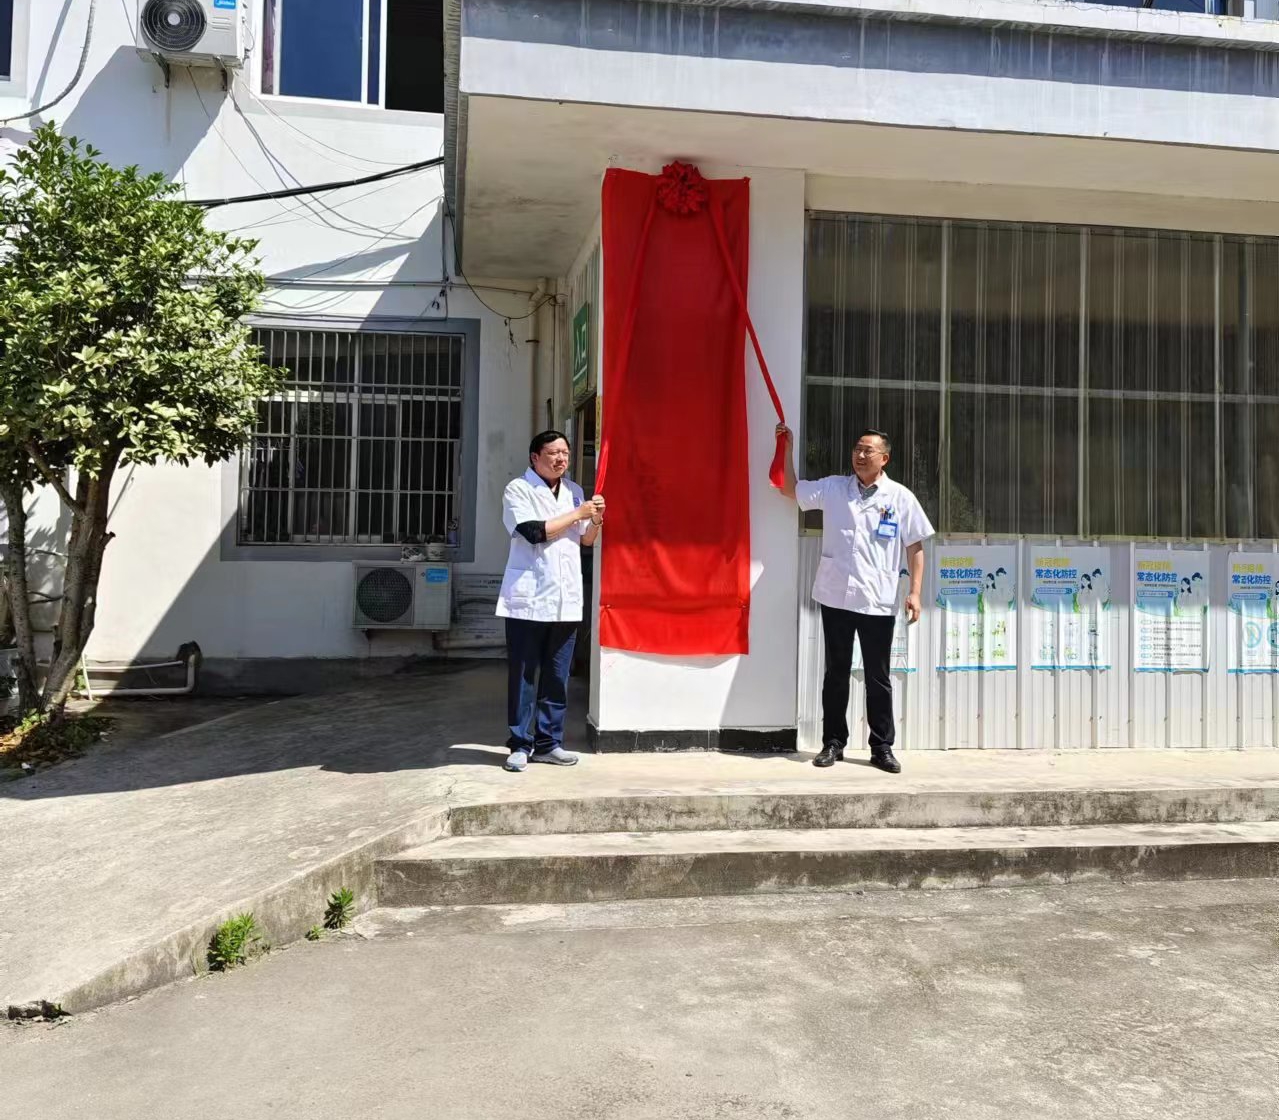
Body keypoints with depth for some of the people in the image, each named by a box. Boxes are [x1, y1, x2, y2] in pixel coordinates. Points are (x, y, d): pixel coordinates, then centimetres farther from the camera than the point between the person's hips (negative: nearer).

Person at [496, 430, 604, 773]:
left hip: (566, 600, 5)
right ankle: (521, 744, 9)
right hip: (528, 599, -5)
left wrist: (596, 519, -1)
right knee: (524, 675, 0)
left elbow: (585, 541, 19)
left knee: (557, 677, 8)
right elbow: (535, 532, -15)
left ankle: (549, 742, 17)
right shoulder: (518, 490, -3)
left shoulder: (574, 491, 15)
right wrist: (577, 514, -9)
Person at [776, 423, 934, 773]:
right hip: (836, 597, 2)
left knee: (878, 678, 6)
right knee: (836, 673, 10)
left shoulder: (901, 498, 1)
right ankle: (833, 743, 19)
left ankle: (882, 748, 16)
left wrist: (915, 592, -4)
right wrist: (788, 447, 7)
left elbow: (915, 547, 3)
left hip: (878, 602, -1)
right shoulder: (832, 488, 6)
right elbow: (790, 490, 15)